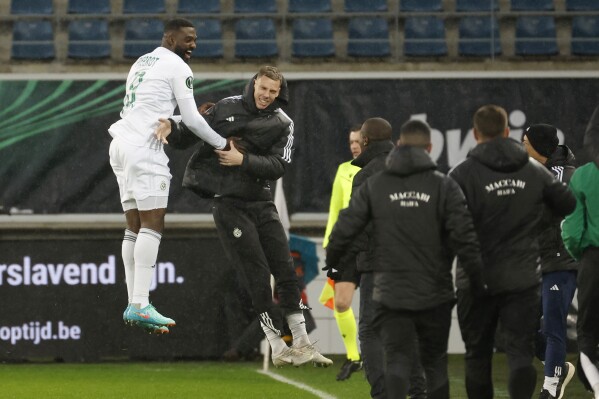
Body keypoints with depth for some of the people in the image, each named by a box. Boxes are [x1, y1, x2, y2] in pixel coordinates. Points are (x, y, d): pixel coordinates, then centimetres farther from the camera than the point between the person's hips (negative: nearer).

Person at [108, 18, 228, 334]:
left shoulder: (141, 63, 23)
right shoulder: (177, 67, -2)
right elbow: (191, 120, -4)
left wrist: (194, 116, 27)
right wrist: (222, 144, 8)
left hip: (122, 144, 9)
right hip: (144, 148, -9)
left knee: (135, 228, 6)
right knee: (152, 224, -13)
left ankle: (134, 304, 1)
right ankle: (140, 305, -23)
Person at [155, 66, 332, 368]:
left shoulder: (282, 124, 3)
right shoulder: (227, 107, 2)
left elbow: (277, 167, -10)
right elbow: (188, 138, 5)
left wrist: (244, 160, -22)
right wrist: (172, 129, -16)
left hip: (262, 204, 3)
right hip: (229, 204, -3)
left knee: (286, 272, 3)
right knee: (258, 278, -6)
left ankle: (301, 343, 14)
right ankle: (278, 348, 0)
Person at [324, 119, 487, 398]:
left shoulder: (374, 185, 1)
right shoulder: (444, 186, -3)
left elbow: (344, 230, 0)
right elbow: (465, 238, -9)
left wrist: (332, 261, 19)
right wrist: (478, 281, 1)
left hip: (390, 294, 0)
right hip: (435, 295, 0)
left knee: (397, 359, -1)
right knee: (435, 363, 12)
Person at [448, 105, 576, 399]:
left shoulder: (463, 174, -9)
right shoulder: (534, 170, 2)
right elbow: (568, 204, 14)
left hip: (477, 280, -2)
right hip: (523, 280, 2)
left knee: (478, 355, 12)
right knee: (521, 352, 1)